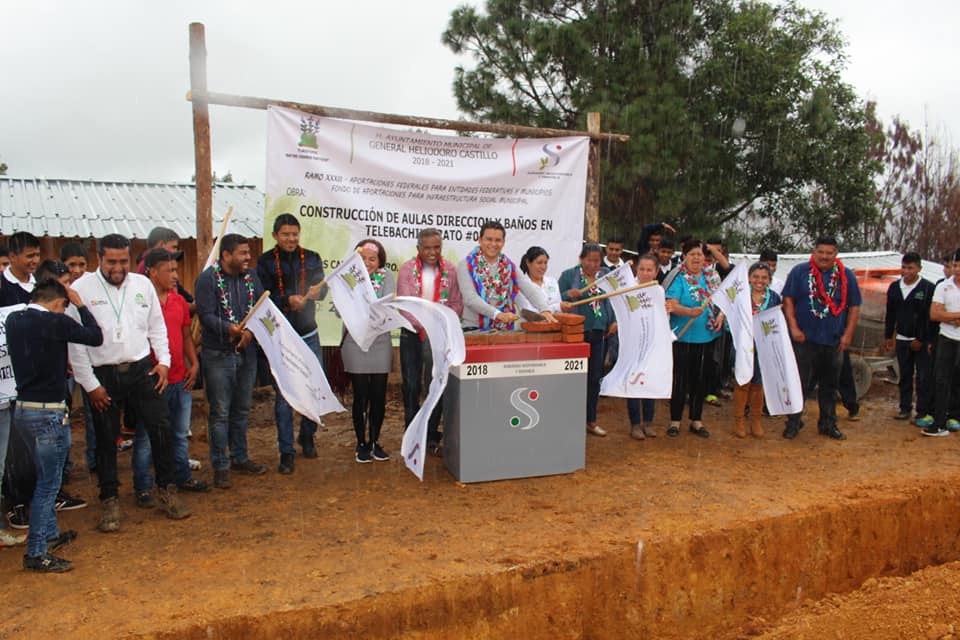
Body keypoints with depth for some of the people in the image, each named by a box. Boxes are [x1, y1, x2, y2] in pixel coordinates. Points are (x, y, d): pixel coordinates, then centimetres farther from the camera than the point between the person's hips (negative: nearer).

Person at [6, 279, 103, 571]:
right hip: (49, 412, -8)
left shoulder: (14, 320, 5)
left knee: (45, 478, 22)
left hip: (24, 406, 9)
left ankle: (49, 534, 36)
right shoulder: (55, 322, -18)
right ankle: (36, 553, 8)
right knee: (48, 483, 1)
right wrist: (80, 304, 0)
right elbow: (96, 337, -7)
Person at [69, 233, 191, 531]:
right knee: (106, 439, 9)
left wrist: (163, 360, 1)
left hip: (142, 368, 2)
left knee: (161, 428, 0)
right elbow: (75, 341, -6)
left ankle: (168, 491, 16)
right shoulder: (81, 289, -7)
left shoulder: (142, 284, 4)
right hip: (103, 375, -2)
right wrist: (90, 384, -7)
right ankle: (110, 501, 24)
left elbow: (157, 326, 12)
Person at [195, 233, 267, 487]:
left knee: (242, 409, 16)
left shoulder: (251, 277, 8)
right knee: (220, 412, 1)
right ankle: (220, 466, 12)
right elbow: (206, 315, -17)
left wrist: (250, 331, -15)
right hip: (218, 354, -5)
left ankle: (240, 458, 31)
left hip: (247, 352, 6)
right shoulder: (207, 278, -9)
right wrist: (230, 328, -33)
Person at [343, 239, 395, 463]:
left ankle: (375, 441, 23)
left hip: (380, 344, 1)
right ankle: (361, 443, 19)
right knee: (361, 397, 3)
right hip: (355, 343, -1)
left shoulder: (386, 276, 4)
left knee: (379, 397, 7)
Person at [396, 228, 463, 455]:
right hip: (412, 334, -1)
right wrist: (424, 327, -22)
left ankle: (432, 436, 16)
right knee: (411, 386, 5)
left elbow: (456, 304, 2)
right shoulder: (407, 269, -3)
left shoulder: (450, 270, 1)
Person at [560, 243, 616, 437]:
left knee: (595, 377, 10)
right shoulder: (569, 275, 0)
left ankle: (591, 420, 22)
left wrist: (614, 321, 3)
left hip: (599, 333, 4)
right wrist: (568, 294, -20)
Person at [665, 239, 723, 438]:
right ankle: (675, 420, 13)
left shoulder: (712, 276, 8)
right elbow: (672, 305, -16)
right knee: (680, 379, 1)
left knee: (700, 378, 12)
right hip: (683, 337, -4)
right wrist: (690, 312, -33)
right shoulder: (678, 278, -7)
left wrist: (721, 314, -5)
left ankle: (696, 420, 23)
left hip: (707, 336, 5)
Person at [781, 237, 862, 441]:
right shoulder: (799, 271, -1)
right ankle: (793, 423, 11)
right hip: (804, 339, -3)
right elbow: (788, 300, -2)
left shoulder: (846, 276, 5)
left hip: (834, 341, 3)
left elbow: (854, 306, 8)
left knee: (830, 386, 12)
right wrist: (794, 328, -10)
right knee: (799, 383, 1)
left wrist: (848, 334, 0)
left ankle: (828, 424, 24)